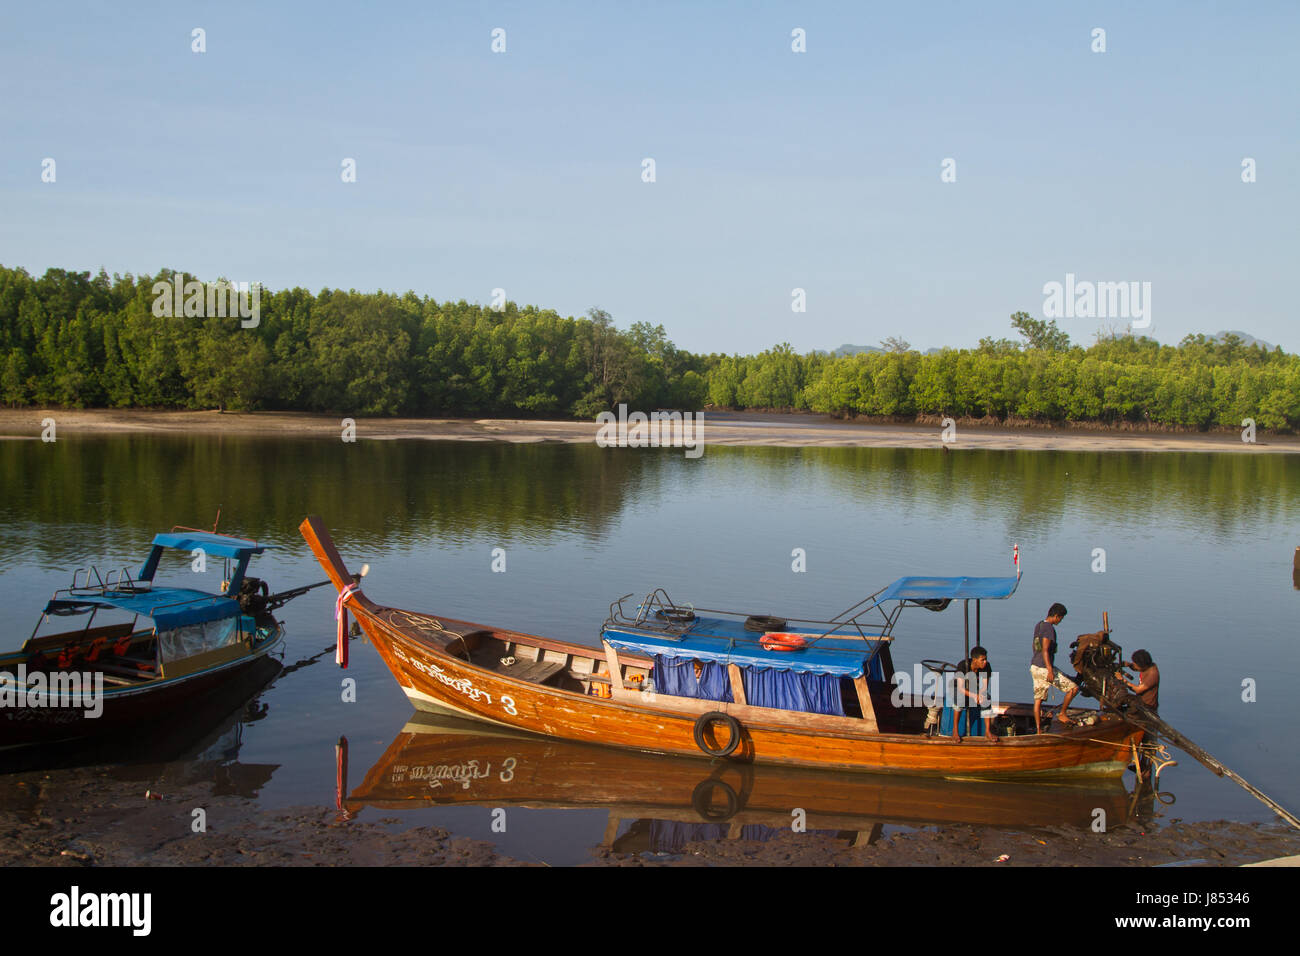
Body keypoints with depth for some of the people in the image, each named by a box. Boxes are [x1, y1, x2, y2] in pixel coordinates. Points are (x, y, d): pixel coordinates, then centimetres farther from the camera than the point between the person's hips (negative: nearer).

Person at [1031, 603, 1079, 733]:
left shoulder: (1038, 625, 13)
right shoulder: (1049, 628, -16)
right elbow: (1045, 650, -23)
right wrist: (1050, 671, -25)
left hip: (1034, 667, 10)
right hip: (1044, 668, -10)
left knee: (1038, 699, 11)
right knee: (1073, 688, -1)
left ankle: (1038, 730, 14)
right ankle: (1062, 714, 10)